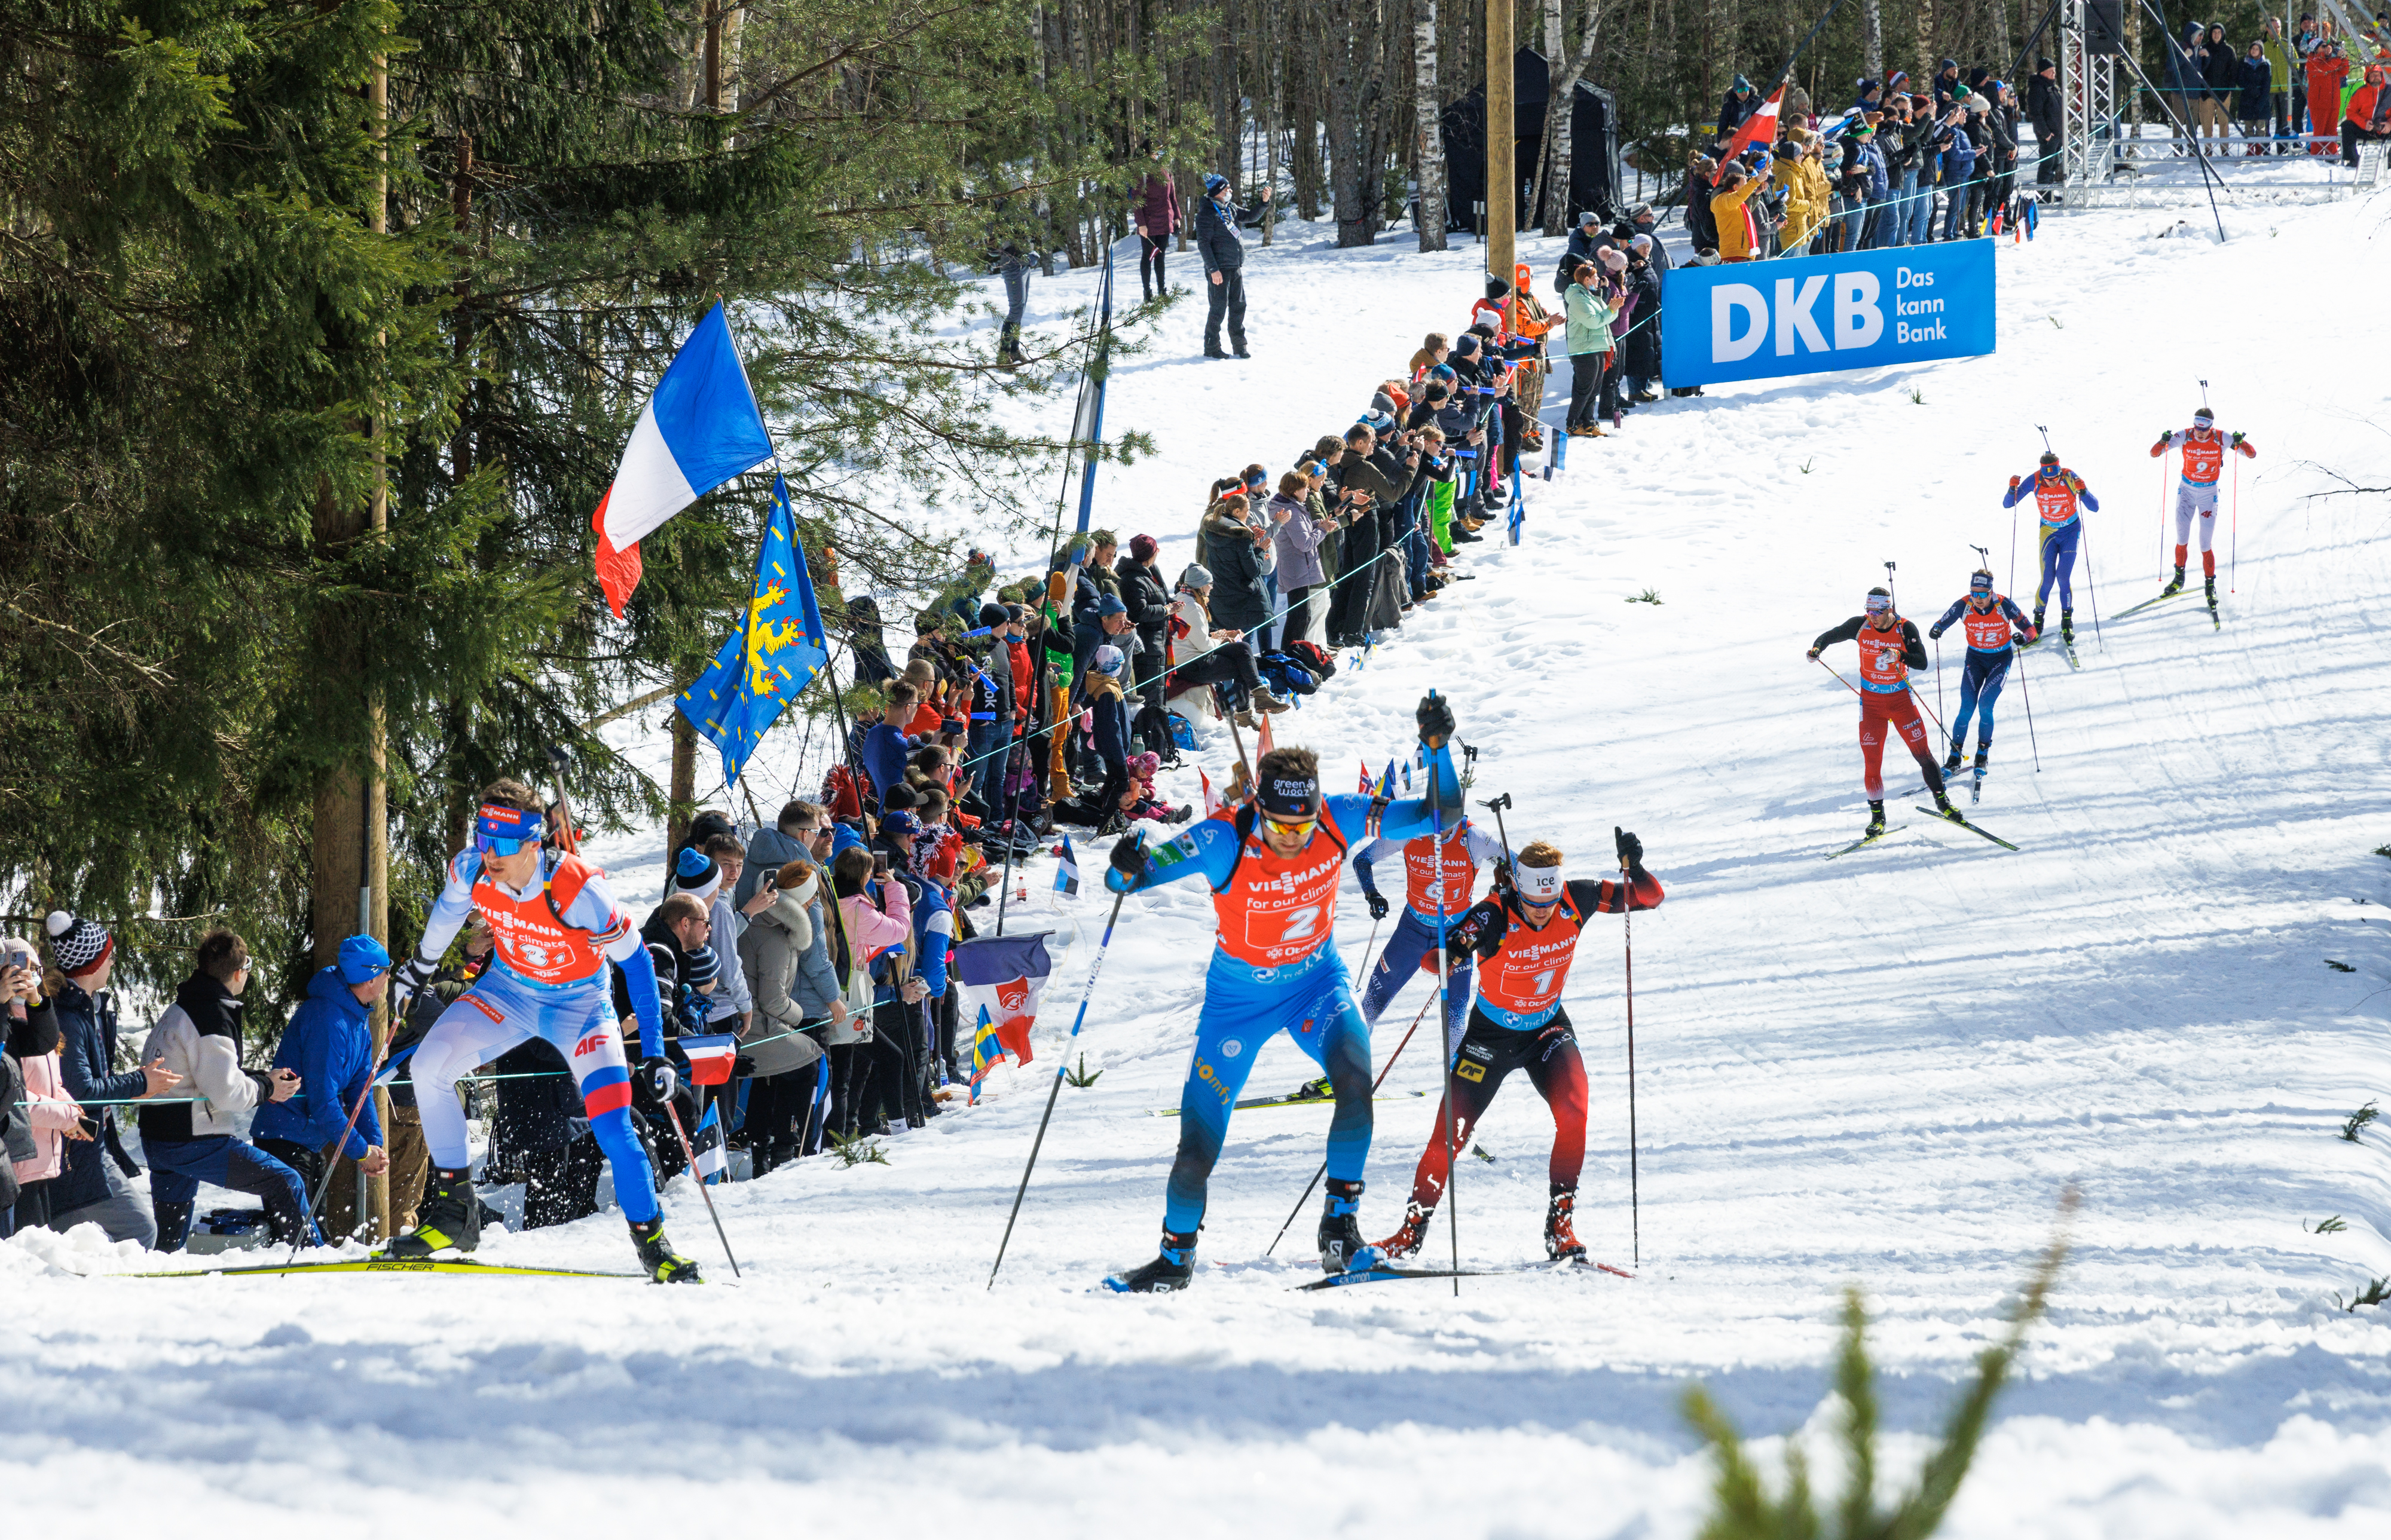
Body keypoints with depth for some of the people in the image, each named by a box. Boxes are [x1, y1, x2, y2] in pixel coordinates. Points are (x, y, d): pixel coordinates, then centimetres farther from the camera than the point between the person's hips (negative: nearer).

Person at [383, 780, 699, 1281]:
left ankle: (652, 1242, 5)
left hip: (579, 1002, -4)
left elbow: (636, 962, -22)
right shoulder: (472, 871, -22)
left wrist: (655, 1053, -24)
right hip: (510, 990, 4)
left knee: (611, 1127, -15)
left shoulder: (580, 891, -34)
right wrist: (420, 966, 20)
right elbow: (447, 911, 4)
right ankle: (453, 1211, -6)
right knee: (430, 1066, -16)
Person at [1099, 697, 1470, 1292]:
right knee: (1200, 1136, 1)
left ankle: (1340, 1226, -16)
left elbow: (1438, 815, -18)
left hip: (1316, 981, 1)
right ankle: (1175, 1258, 26)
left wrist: (1436, 750, -34)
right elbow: (1132, 877, -28)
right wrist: (1127, 869, -52)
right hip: (1239, 993, -1)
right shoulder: (1224, 842, -28)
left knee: (1355, 1075, -29)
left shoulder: (1338, 823, -22)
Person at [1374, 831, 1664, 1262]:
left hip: (1548, 1029, 2)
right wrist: (1452, 952, -62)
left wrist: (1633, 867, -33)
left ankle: (1560, 1224, -13)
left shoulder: (1575, 901, -18)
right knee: (1450, 1133, -3)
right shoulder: (1495, 916, -28)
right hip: (1492, 1033, -2)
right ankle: (1414, 1228, 20)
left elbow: (1648, 898, -11)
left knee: (1572, 1112, -25)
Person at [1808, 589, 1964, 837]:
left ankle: (1942, 801, 16)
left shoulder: (1906, 629, -14)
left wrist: (1899, 655, -38)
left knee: (1922, 752, 0)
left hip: (1901, 699, -1)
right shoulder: (1861, 626, -9)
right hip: (1871, 702, 1)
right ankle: (1877, 815, 9)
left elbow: (1922, 662, -20)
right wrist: (1818, 648, -18)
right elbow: (1831, 636, 3)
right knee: (1872, 761, -3)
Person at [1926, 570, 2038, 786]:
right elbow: (1942, 623, -8)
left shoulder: (2004, 605, -20)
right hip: (1975, 658, 2)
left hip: (2001, 659, -2)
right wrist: (1936, 631, -33)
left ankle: (1983, 755, 2)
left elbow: (2029, 629, -14)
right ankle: (1955, 758, 4)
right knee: (1966, 710, -10)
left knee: (1985, 706, -17)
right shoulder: (1964, 606, -17)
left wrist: (2023, 636, -39)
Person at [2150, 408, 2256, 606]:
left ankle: (2210, 586, 14)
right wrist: (2163, 442, -36)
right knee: (2182, 540, 3)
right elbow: (2154, 454, -14)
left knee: (2205, 546, -3)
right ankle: (2179, 578, 26)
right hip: (2187, 490, 1)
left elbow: (2252, 454, -14)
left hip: (2208, 494, -1)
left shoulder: (2221, 439, -16)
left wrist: (2241, 443, -35)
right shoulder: (2185, 437, -14)